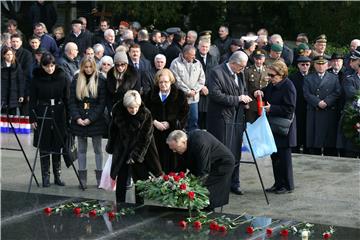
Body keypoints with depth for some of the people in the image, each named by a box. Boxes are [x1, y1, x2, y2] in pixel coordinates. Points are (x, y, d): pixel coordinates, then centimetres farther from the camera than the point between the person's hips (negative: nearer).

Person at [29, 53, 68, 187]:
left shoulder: (61, 77, -1)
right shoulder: (37, 78, -3)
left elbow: (67, 97, 3)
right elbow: (32, 99, 0)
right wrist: (32, 118, -4)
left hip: (59, 114, 1)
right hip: (42, 115, -1)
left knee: (57, 146, 7)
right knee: (44, 147, 3)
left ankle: (57, 176, 15)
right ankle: (46, 176, 9)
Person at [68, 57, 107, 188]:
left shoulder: (100, 80, -3)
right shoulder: (76, 79, 4)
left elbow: (102, 103, -6)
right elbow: (72, 101, 4)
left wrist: (90, 118, -12)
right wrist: (77, 118, -8)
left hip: (96, 120, -2)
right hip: (79, 121, 3)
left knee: (98, 148, 4)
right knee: (81, 149, 7)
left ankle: (99, 177, 10)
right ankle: (82, 178, 11)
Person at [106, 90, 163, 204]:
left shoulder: (146, 114, -20)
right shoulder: (117, 109, -13)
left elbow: (146, 138, -14)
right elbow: (113, 130, 5)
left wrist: (135, 155, -16)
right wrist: (110, 147, 13)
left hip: (139, 150, -2)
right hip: (121, 150, 2)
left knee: (140, 178, -1)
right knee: (121, 178, 5)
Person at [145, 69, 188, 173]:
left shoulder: (180, 95, 2)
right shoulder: (151, 95, 11)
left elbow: (184, 114, -1)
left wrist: (170, 124, -12)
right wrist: (154, 122, -7)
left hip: (173, 133, -2)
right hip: (155, 134, 2)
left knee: (172, 162, -4)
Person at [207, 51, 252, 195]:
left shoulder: (240, 74, 13)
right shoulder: (217, 73, -11)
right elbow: (215, 95, -20)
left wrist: (245, 100, 5)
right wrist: (237, 99, -17)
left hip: (237, 119, 7)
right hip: (221, 119, -7)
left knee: (235, 153, 11)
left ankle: (234, 183, 21)